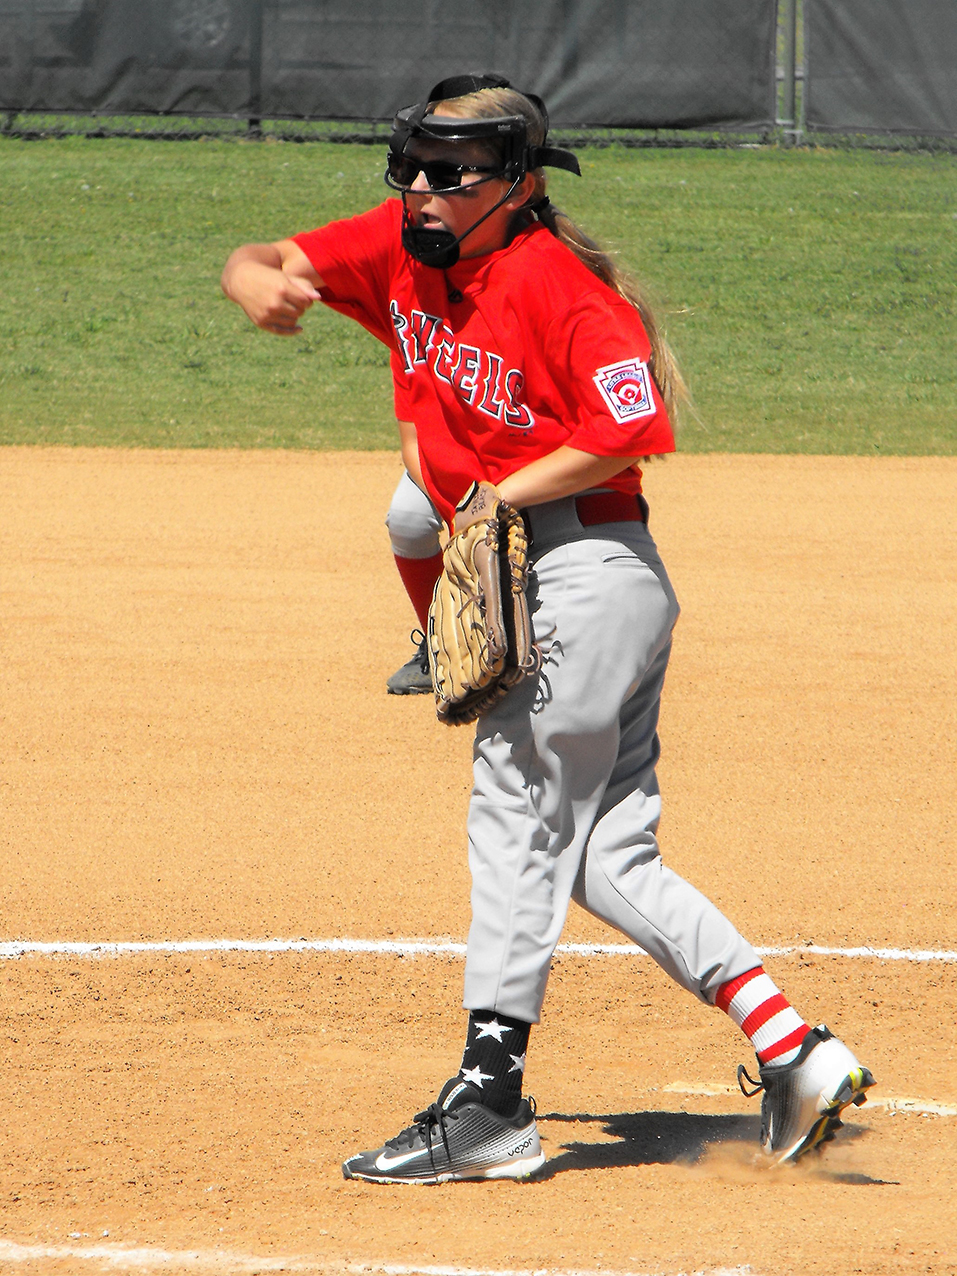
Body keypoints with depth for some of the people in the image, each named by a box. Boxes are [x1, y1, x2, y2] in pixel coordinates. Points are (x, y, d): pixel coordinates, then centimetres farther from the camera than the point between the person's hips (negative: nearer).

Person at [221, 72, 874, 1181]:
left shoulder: (555, 281, -16)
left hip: (584, 576, -9)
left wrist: (501, 499, -18)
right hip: (525, 584, 9)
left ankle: (489, 1102, -6)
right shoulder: (400, 251, 7)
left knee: (521, 818, -8)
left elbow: (630, 429, -22)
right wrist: (260, 285, -21)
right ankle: (795, 1055, 9)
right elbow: (263, 265, 2)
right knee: (607, 857, 9)